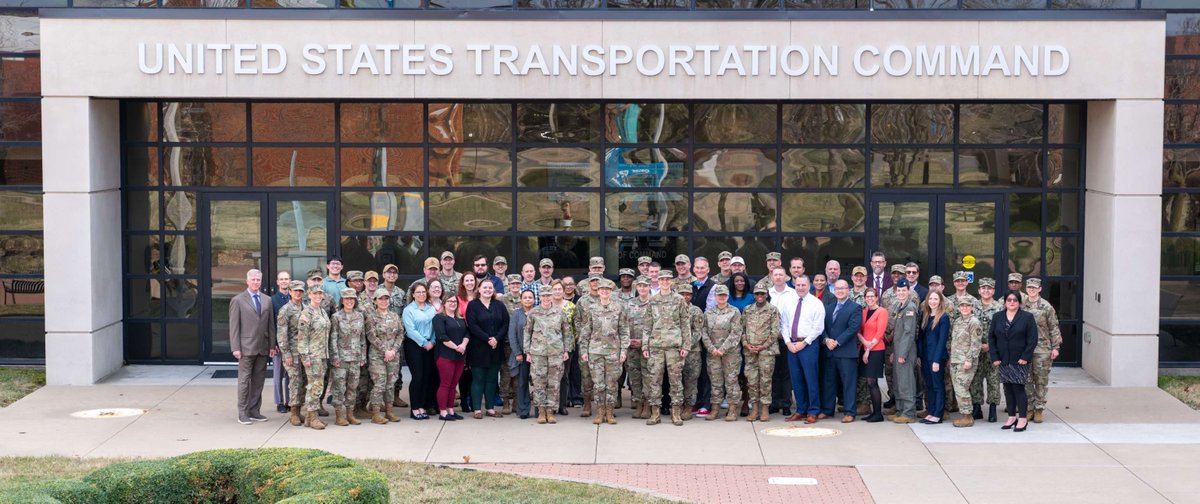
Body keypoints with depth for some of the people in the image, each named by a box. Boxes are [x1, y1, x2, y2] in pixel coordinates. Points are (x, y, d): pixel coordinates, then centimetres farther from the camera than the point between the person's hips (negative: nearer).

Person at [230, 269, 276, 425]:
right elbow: (234, 326, -3)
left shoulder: (266, 300, 13)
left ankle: (254, 411, 15)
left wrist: (272, 345, 7)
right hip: (246, 347, -4)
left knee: (258, 380, 7)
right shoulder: (238, 300, 0)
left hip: (263, 348, 4)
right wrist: (236, 348, -9)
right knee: (244, 380, -1)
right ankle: (242, 413, 3)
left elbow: (270, 325, 13)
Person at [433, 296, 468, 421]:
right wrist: (455, 347, -16)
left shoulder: (461, 319, 19)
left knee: (454, 385, 8)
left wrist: (463, 345, -11)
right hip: (445, 355, -6)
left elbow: (467, 333, 10)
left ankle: (451, 410, 14)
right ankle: (443, 412, -4)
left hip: (460, 356, 6)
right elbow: (441, 336, -13)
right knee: (445, 384, -6)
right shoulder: (439, 318, -3)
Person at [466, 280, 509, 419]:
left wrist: (497, 338, -13)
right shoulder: (473, 305, -1)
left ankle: (490, 408, 13)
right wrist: (487, 339, -17)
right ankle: (477, 409, 3)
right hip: (478, 349, -4)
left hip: (496, 349, 4)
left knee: (492, 379, 8)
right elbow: (472, 326, -11)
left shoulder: (499, 305, 10)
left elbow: (505, 324, 3)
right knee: (478, 379, 0)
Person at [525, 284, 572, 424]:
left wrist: (566, 350, 7)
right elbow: (527, 333, 6)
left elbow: (567, 332, 11)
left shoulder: (560, 312, 5)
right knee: (539, 382, 0)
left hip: (556, 352, 1)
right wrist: (527, 352, 1)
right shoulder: (533, 313, 2)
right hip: (538, 352, -1)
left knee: (554, 383, 1)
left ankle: (550, 411, 9)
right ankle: (541, 411, 9)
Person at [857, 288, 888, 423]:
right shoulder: (863, 312, 13)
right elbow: (859, 330, 10)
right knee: (870, 383, 6)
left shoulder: (882, 312, -6)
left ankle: (878, 414, -3)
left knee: (872, 382, -9)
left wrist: (869, 348, -11)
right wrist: (864, 342, -10)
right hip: (865, 350, 6)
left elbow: (880, 333, -11)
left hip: (876, 350, -6)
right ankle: (874, 412, 11)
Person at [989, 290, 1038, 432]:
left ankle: (1022, 418, 1)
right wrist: (994, 357, -2)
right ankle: (1012, 417, 16)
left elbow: (1033, 339, -5)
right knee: (1008, 389, 8)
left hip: (1020, 361, -4)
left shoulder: (1027, 317, -1)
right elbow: (991, 337, 7)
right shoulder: (997, 318, 8)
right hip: (1003, 361, 4)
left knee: (1018, 388, -6)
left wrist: (1025, 357, -12)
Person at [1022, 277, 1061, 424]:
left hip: (1042, 349, -2)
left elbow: (1054, 328, 1)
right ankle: (1029, 409, 12)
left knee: (1041, 381, 2)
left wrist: (1055, 347, -3)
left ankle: (1038, 410, 9)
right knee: (1027, 380, 4)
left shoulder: (1046, 307, 0)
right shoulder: (1021, 306, 7)